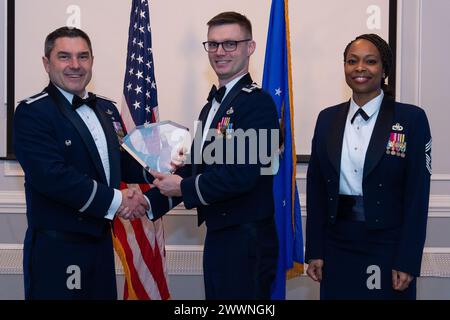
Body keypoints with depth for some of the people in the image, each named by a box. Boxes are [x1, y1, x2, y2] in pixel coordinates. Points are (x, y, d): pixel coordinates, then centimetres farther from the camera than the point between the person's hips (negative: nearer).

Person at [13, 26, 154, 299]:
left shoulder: (107, 110, 12)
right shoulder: (32, 113, -12)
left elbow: (121, 163, 18)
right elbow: (51, 176, -24)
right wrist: (115, 201, -20)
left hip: (101, 240, 7)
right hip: (56, 247, -7)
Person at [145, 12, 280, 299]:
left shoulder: (257, 102, -15)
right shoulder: (212, 105, 15)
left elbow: (243, 173, -24)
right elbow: (197, 165, 13)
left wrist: (184, 187, -13)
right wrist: (150, 202, 2)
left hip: (246, 240, -9)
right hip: (219, 235, 9)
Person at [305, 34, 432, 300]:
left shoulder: (412, 118, -5)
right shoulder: (327, 119, 6)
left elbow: (417, 195, -8)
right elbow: (316, 189, 7)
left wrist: (407, 262, -11)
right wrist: (315, 252, 3)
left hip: (387, 246, -3)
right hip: (336, 245, 3)